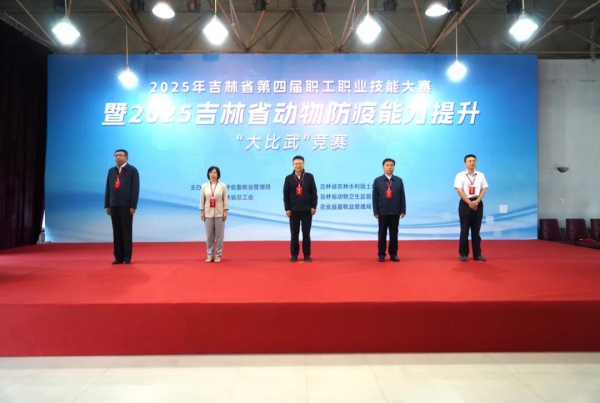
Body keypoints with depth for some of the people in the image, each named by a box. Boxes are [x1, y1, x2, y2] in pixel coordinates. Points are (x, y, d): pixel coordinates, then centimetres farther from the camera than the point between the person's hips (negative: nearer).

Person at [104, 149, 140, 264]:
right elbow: (108, 189, 13)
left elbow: (135, 189, -7)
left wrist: (133, 206, -12)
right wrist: (107, 205, 8)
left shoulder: (132, 170, -2)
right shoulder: (111, 171, 13)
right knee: (116, 232, 6)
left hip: (126, 206, -4)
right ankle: (118, 257, 11)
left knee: (126, 232, 1)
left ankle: (127, 258, 6)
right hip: (114, 206, 5)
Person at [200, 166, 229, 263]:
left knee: (219, 235, 2)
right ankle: (209, 255, 14)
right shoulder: (204, 186, 4)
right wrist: (201, 212, 0)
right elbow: (202, 200, 5)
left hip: (219, 214, -1)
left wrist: (225, 212, -7)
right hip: (208, 214, 1)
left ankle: (218, 255, 11)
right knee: (209, 236, 5)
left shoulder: (223, 186, 0)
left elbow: (225, 199, -2)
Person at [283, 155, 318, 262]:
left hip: (307, 209, 0)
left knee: (306, 233, 5)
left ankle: (307, 255, 13)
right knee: (294, 233, 6)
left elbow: (314, 193, 2)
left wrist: (314, 207, -5)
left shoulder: (309, 177, 3)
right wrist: (287, 209, -4)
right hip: (294, 210, 0)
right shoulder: (288, 178, 4)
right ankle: (294, 255, 13)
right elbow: (286, 195, 2)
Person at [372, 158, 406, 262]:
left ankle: (393, 254, 17)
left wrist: (403, 211, -1)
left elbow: (402, 196, 3)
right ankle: (381, 254, 14)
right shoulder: (377, 181, 0)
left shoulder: (399, 180, 4)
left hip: (395, 212, 1)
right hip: (382, 213, -1)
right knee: (382, 234, 6)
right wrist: (376, 212, -6)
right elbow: (375, 197, -1)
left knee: (394, 234, 7)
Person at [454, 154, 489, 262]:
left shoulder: (481, 175, 9)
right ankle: (463, 254, 7)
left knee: (476, 230, 7)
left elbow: (483, 189, 3)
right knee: (464, 230, -1)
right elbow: (459, 190, -9)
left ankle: (477, 254, 13)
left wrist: (476, 201, -11)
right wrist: (469, 202, -16)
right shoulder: (460, 175, -2)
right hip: (465, 203, -3)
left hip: (478, 203, 3)